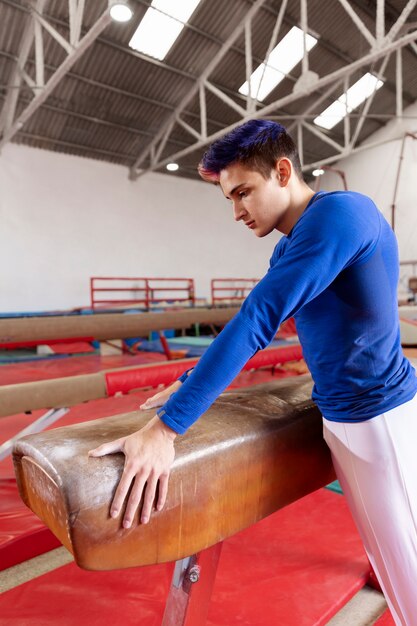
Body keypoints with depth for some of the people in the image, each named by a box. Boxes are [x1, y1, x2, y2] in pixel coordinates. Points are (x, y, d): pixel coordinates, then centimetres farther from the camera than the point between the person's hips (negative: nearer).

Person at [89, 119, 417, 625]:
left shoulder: (339, 212, -21)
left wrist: (167, 427, -29)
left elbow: (256, 321, -30)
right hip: (338, 417, 8)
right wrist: (191, 383, 17)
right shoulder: (287, 251, 7)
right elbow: (253, 321, 15)